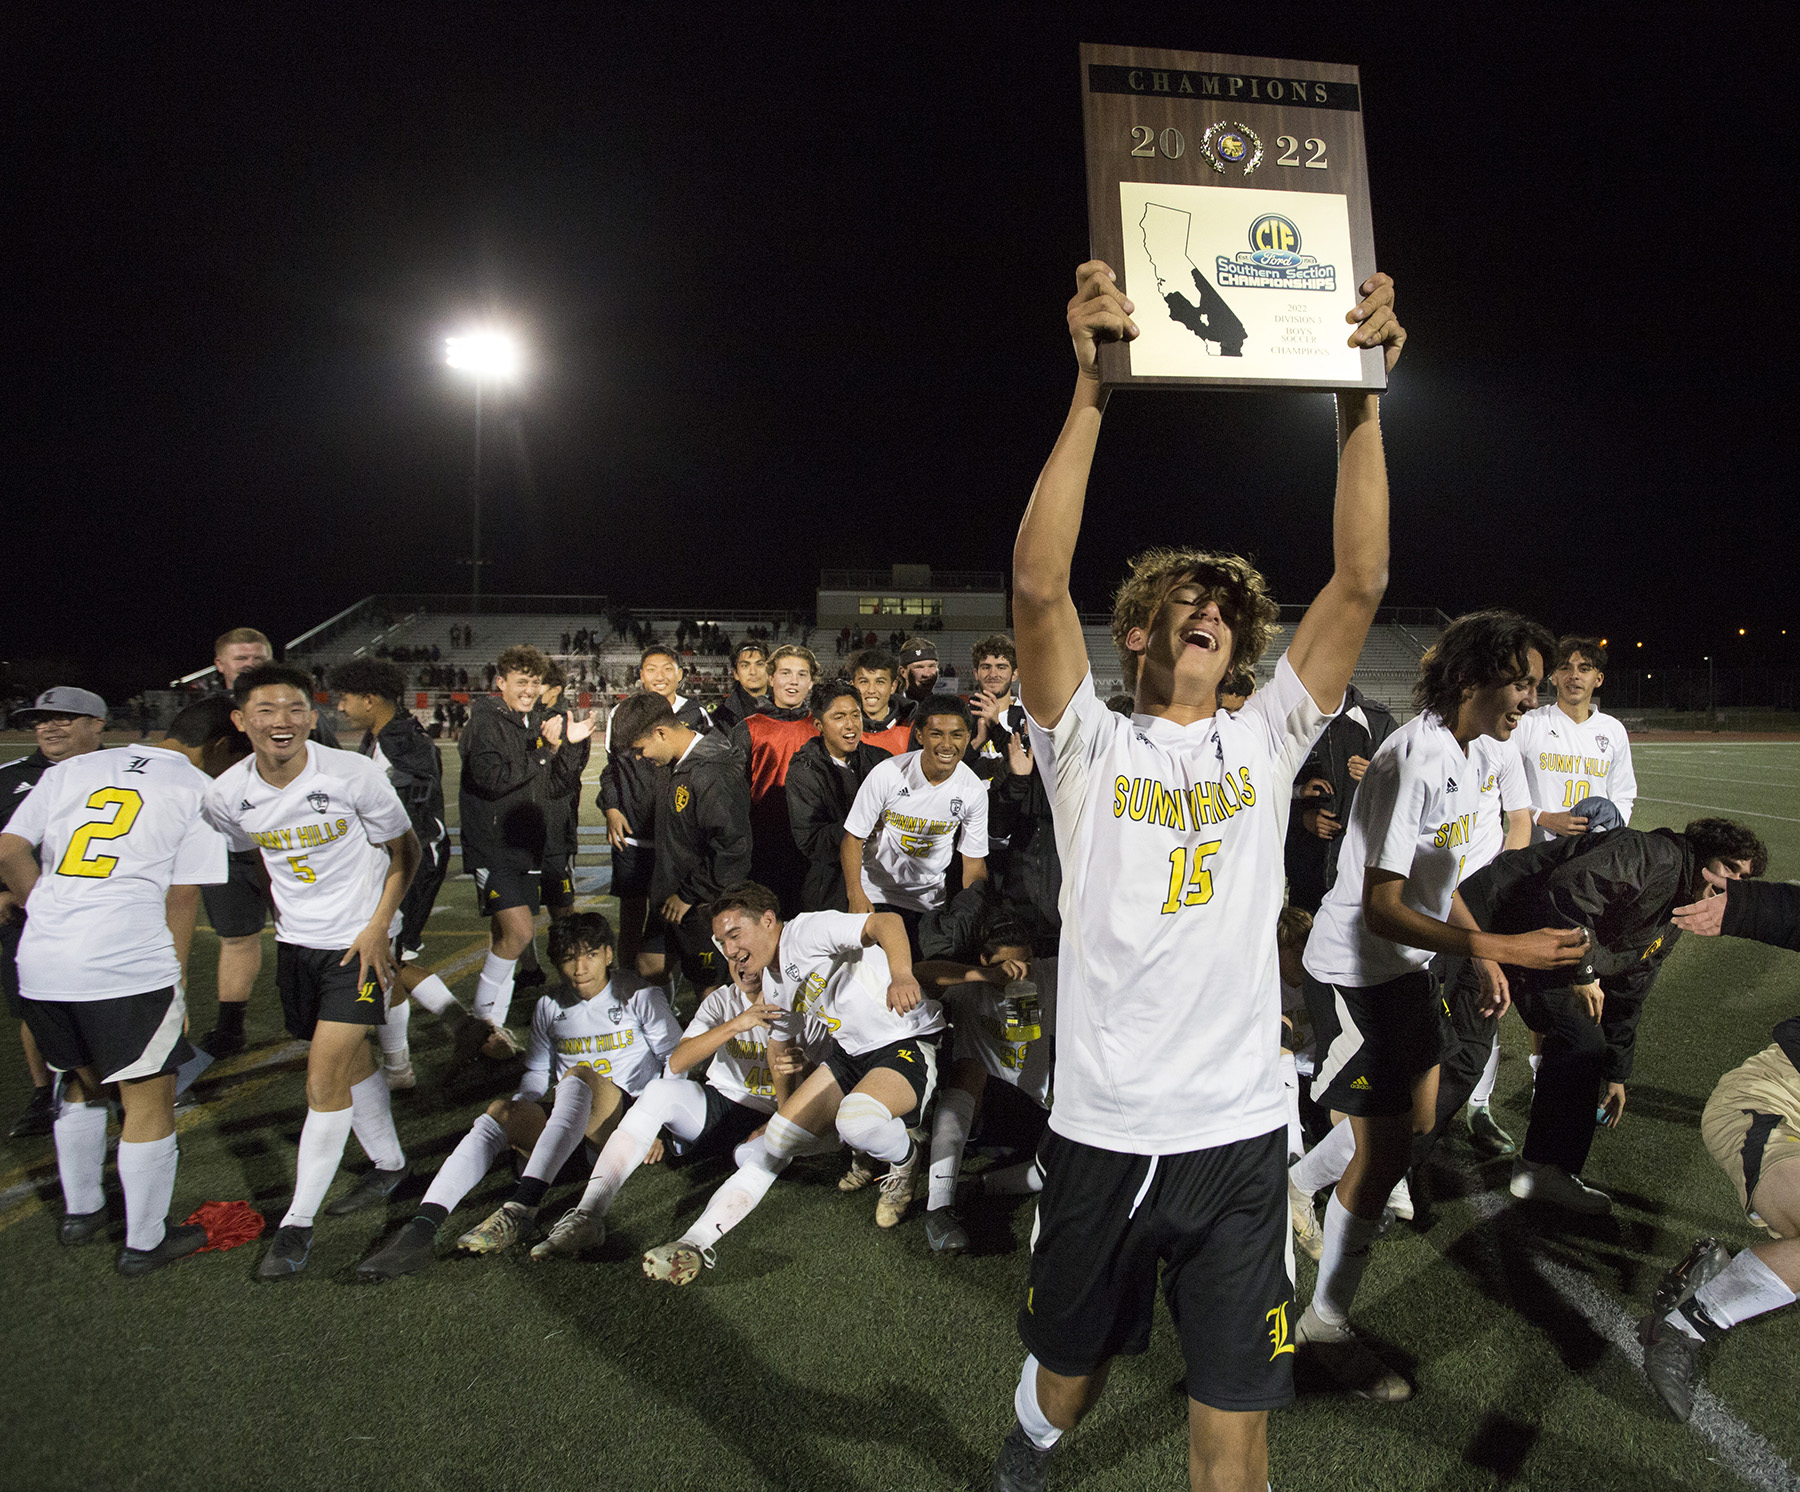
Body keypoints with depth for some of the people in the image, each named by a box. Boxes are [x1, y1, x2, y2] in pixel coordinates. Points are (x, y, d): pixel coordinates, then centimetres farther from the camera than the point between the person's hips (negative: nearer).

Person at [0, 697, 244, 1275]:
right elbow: (182, 896, -4)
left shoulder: (72, 768, 15)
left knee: (84, 1081, 27)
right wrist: (175, 978, 4)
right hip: (128, 963, -6)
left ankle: (79, 1211, 41)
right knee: (149, 1100, 7)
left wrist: (50, 914, 21)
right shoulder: (199, 790, -1)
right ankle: (144, 1242, 18)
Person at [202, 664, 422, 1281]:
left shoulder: (354, 774, -19)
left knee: (325, 1080, -7)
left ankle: (297, 1223, 7)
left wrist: (378, 926, -12)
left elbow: (404, 849, -7)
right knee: (350, 1063, 17)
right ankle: (389, 1166, 38)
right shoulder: (228, 795, -7)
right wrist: (281, 909, 15)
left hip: (359, 941, -5)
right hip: (295, 941, 5)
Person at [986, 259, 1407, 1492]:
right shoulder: (1090, 744, -2)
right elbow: (1039, 585, -18)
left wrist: (1362, 394, -12)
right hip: (1100, 1127, -1)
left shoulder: (1266, 742, 4)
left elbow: (1361, 584, -5)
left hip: (1240, 1131, 1)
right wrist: (1092, 387, -23)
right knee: (1071, 1372, 22)